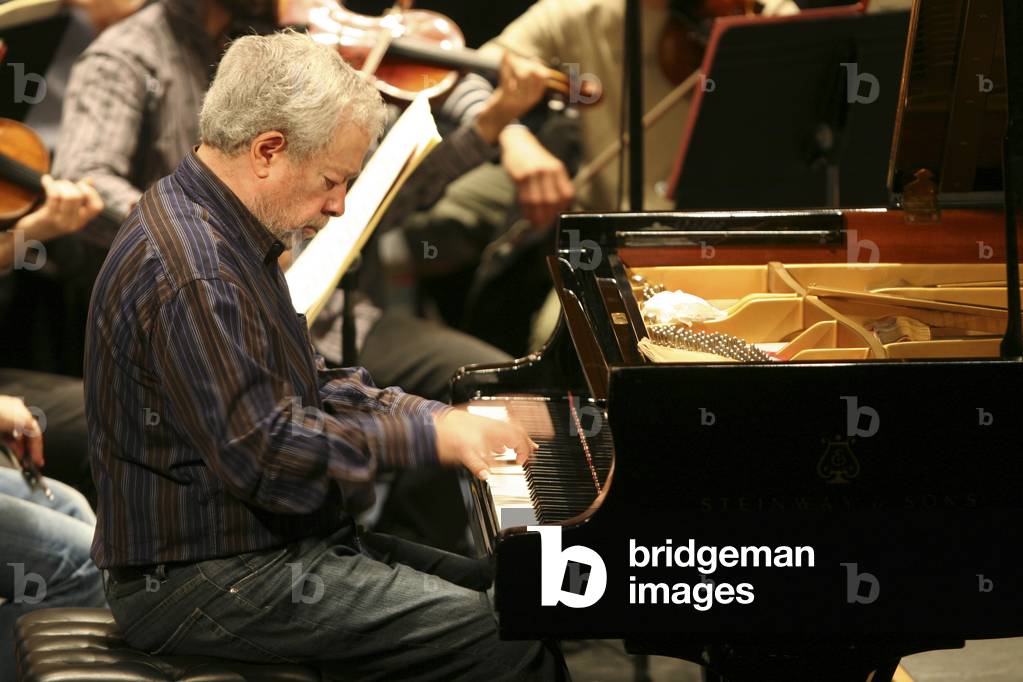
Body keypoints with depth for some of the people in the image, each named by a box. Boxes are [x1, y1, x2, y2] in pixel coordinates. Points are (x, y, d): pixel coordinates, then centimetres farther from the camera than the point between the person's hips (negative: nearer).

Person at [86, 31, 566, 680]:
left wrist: (440, 418, 6)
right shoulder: (190, 273, -23)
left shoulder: (222, 233, 13)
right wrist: (427, 436, -18)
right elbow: (262, 454, -26)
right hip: (209, 580, -11)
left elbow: (305, 385, 20)